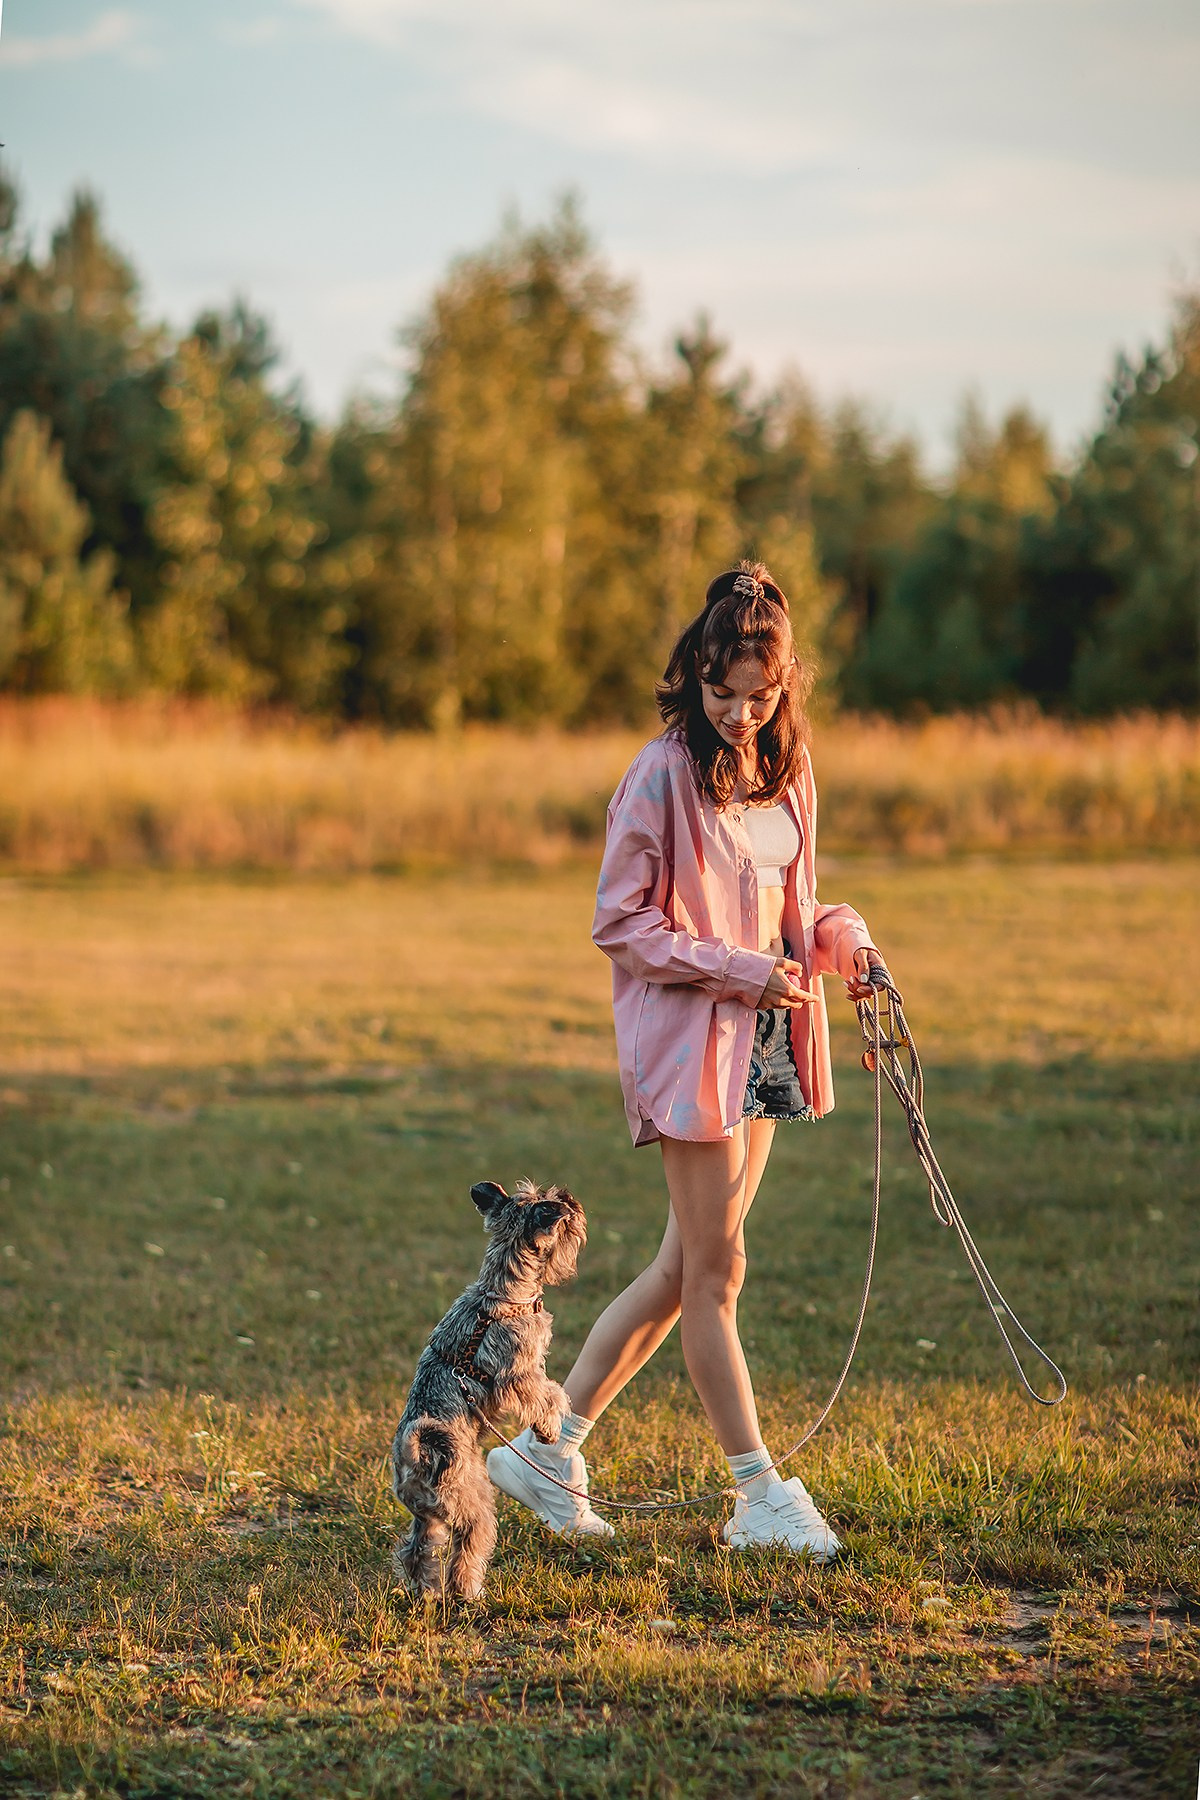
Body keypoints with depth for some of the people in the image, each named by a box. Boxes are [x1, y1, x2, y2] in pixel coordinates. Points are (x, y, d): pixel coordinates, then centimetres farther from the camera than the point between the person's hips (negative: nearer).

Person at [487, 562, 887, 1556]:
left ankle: (549, 1450, 20)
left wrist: (841, 937, 0)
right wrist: (740, 972, -19)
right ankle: (764, 1499, 5)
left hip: (763, 1042, 8)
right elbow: (620, 924, -11)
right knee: (716, 1271, -1)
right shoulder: (665, 775, -12)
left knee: (688, 1265, 11)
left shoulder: (785, 769, 9)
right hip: (690, 1038, -8)